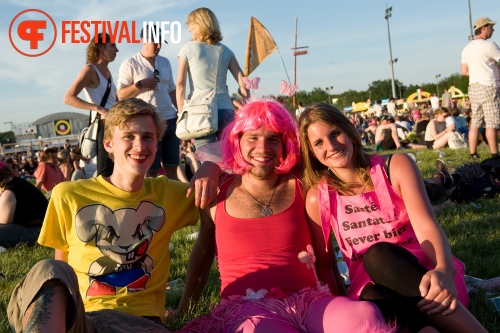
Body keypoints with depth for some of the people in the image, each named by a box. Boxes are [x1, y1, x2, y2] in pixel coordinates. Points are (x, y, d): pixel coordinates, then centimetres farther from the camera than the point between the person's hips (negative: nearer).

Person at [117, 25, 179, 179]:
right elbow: (121, 94, -4)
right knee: (151, 170, 0)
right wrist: (140, 84, -17)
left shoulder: (165, 62, 14)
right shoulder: (130, 64, -3)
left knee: (172, 167, 8)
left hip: (170, 120, 5)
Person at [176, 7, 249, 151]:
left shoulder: (188, 49, 4)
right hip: (226, 110, 3)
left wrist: (181, 113, 4)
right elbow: (243, 84, 5)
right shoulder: (225, 51, 12)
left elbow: (180, 85, -1)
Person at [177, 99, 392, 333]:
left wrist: (341, 305, 10)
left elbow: (325, 258, 12)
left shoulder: (301, 188, 6)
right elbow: (203, 252, 21)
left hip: (307, 301, 0)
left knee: (365, 314, -33)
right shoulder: (218, 195, 7)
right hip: (246, 308, 1)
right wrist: (184, 308, 26)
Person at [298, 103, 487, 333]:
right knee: (374, 298, -35)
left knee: (377, 255, -33)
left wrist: (443, 270, -36)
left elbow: (426, 226, -17)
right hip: (374, 288, 1)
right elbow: (322, 259, 8)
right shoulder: (318, 197, 0)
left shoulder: (396, 166, -4)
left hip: (426, 274, -1)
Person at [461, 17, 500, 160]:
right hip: (488, 87, -7)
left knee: (475, 123, 8)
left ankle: (473, 153, 11)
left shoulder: (467, 48, 12)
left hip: (473, 87, 7)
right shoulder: (488, 45, -10)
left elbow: (464, 71, 15)